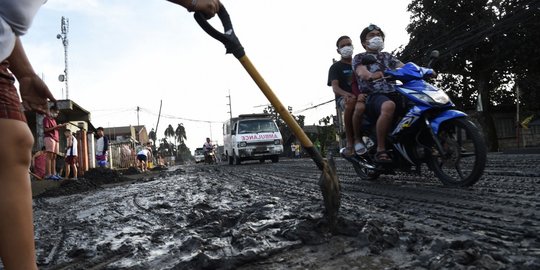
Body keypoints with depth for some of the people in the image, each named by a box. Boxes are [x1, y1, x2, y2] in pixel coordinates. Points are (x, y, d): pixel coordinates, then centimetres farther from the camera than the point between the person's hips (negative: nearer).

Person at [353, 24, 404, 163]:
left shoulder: (387, 56, 28)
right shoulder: (359, 57, 13)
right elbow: (362, 73, -10)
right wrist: (371, 75, -34)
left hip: (394, 93, 6)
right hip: (373, 95, -5)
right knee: (389, 106, -40)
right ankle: (380, 150, -31)